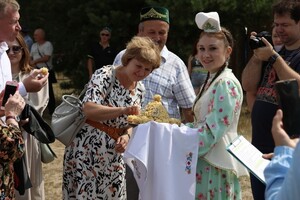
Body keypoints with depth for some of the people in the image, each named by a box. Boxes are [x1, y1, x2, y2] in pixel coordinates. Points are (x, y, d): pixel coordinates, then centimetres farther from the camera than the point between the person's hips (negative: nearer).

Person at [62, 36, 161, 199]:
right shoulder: (104, 75, -15)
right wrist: (123, 110, -38)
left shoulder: (139, 89, 6)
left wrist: (126, 136, -6)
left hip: (113, 155, 6)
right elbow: (88, 110, -28)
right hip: (87, 148, -6)